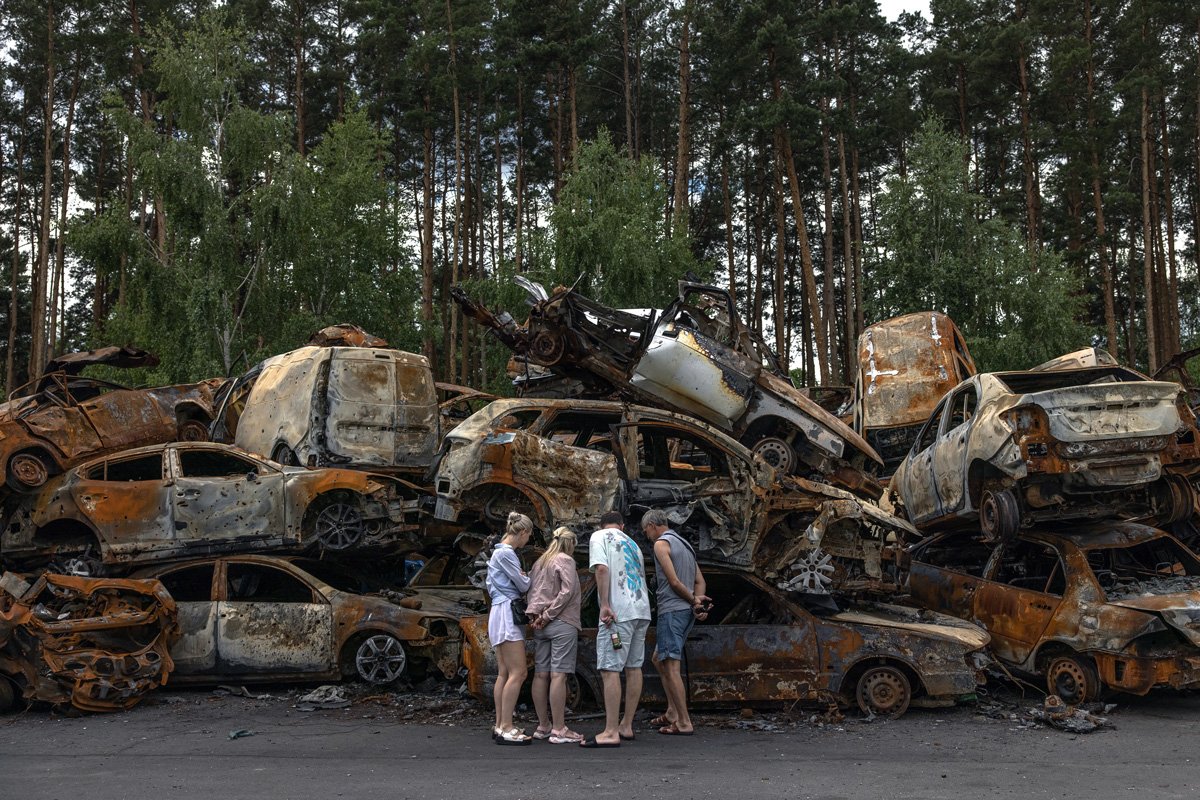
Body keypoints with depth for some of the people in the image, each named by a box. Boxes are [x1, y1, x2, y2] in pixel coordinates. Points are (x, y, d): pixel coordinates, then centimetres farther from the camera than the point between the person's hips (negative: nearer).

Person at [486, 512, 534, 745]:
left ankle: (500, 725, 9)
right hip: (507, 613, -10)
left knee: (505, 673, 9)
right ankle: (506, 728, -13)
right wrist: (528, 578, 14)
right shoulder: (506, 553, -12)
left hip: (499, 613, 10)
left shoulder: (498, 552, 18)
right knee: (518, 672, -12)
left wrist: (521, 578, 10)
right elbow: (523, 585, -9)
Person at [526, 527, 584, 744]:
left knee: (541, 674, 7)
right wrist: (548, 615, -10)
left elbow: (531, 591, 12)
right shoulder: (565, 560, -3)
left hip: (539, 626, 7)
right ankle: (559, 730, -10)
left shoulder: (538, 563, 19)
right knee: (558, 675, -9)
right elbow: (567, 591, -13)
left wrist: (537, 615, 1)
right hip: (562, 623, -7)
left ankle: (543, 726, 12)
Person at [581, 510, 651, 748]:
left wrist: (605, 605, -16)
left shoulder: (599, 537, 3)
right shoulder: (632, 543, 24)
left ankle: (611, 733, -12)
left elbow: (602, 568, -13)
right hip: (642, 610, 8)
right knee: (633, 667, 12)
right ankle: (626, 726, 18)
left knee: (610, 670, -8)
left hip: (619, 611, -8)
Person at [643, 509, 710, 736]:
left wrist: (695, 601, -3)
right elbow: (700, 581, 14)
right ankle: (672, 712, 18)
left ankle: (684, 723, -7)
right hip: (686, 610, 10)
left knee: (671, 666, -7)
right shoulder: (684, 544, 20)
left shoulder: (661, 544, -8)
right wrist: (698, 604, -1)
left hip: (672, 610, -9)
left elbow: (674, 581, -15)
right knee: (659, 659, 18)